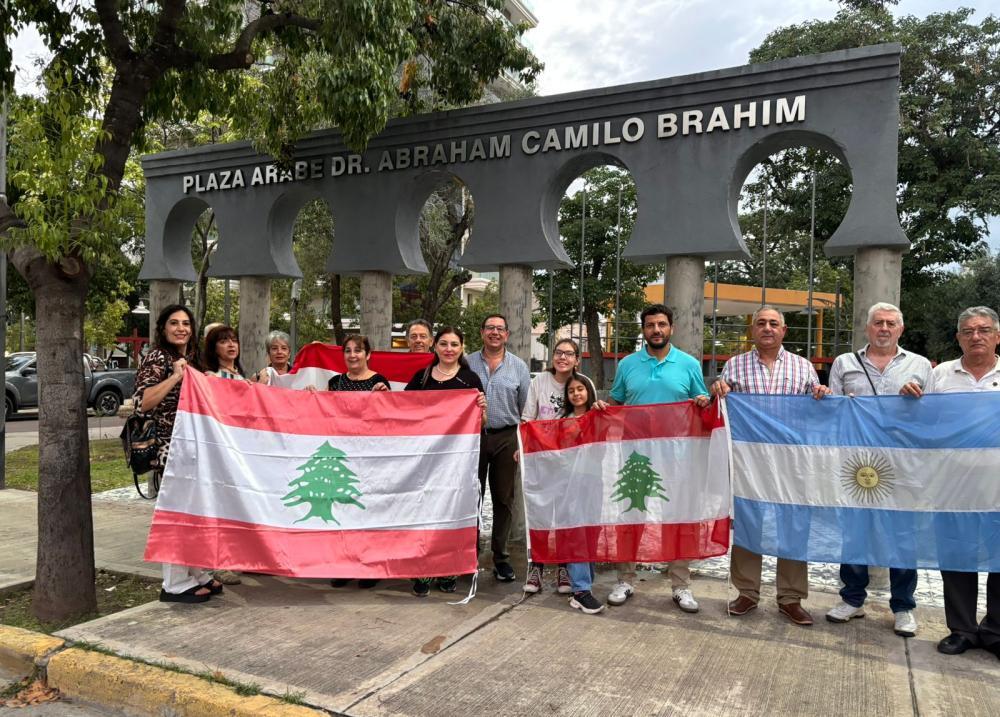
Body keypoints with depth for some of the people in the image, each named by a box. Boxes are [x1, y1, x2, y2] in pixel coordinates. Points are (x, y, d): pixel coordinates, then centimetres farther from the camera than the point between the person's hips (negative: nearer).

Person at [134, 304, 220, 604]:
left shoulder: (192, 360, 16)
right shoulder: (157, 358, -9)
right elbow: (142, 402, -21)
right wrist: (175, 377, -23)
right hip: (170, 448, -8)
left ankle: (198, 575, 25)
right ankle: (175, 585, 4)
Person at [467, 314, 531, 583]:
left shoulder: (519, 367, 6)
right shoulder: (467, 364, 5)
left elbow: (526, 409, 8)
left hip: (506, 438, 0)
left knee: (504, 499, 6)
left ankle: (500, 557, 17)